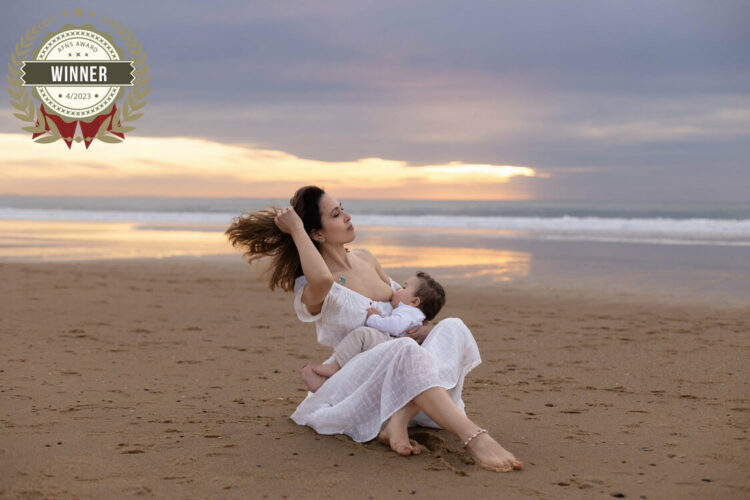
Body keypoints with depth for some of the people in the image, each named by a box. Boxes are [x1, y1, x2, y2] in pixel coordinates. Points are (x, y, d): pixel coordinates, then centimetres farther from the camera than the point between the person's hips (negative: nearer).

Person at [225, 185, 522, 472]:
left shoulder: (365, 259, 15)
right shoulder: (310, 288, -9)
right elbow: (322, 280, -37)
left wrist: (426, 328, 2)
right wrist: (296, 229, -21)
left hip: (395, 382, 7)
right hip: (354, 383, -7)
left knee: (452, 327, -18)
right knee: (405, 350, -37)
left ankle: (400, 419, -36)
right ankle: (473, 437, -49)